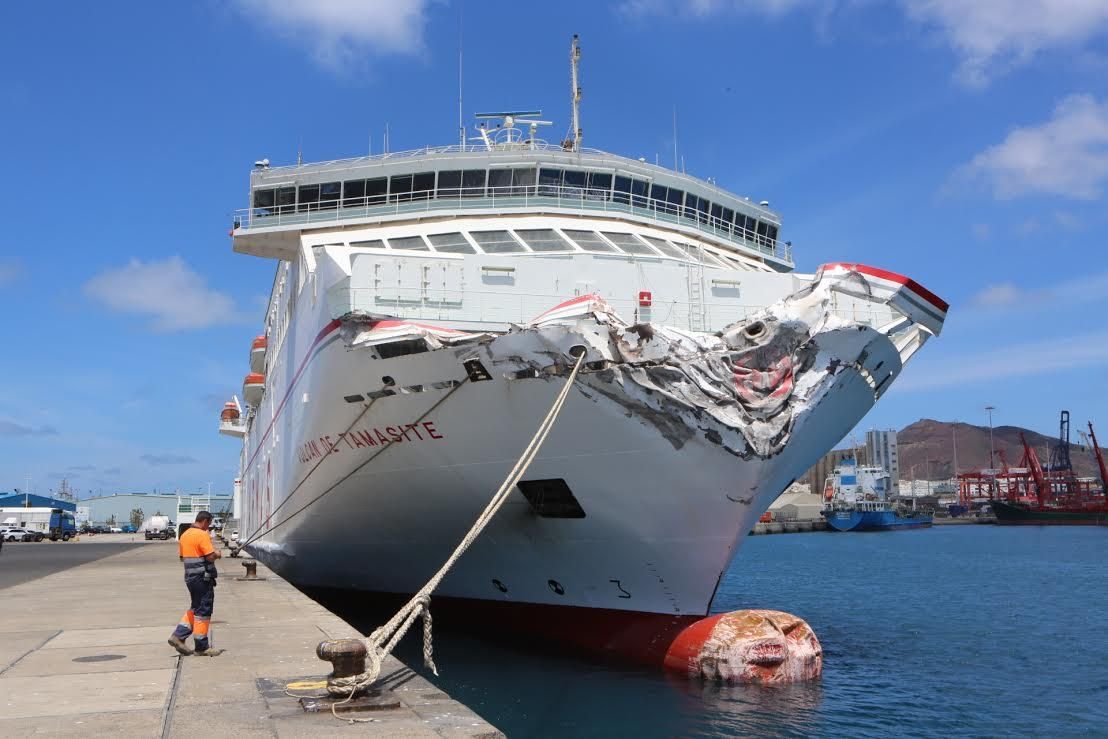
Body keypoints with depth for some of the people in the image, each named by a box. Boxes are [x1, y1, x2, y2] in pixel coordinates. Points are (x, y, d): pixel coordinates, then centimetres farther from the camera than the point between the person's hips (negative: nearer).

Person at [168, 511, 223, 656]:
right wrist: (217, 554, -1)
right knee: (203, 611, -1)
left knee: (195, 608, 21)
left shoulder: (184, 535, 12)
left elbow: (182, 557, 19)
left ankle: (178, 636, 14)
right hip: (203, 577, -9)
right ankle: (202, 647, 5)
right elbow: (211, 556, -20)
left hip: (189, 576, 9)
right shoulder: (202, 535, -16)